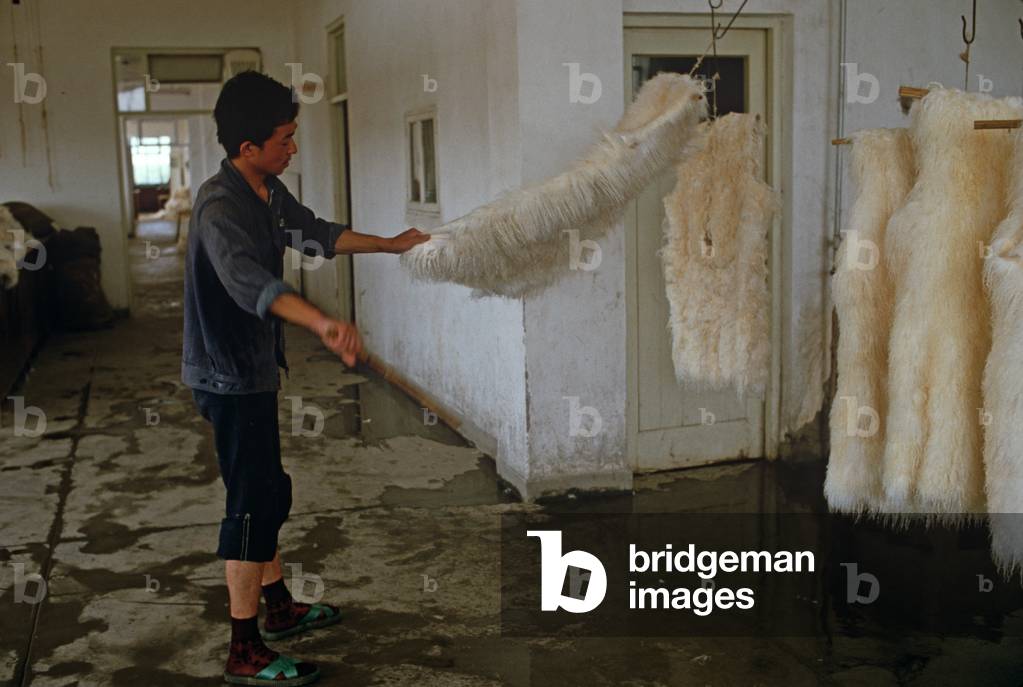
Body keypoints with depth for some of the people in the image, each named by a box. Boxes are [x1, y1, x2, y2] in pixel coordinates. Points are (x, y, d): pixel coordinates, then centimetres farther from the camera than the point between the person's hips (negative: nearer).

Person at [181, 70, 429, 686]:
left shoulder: (268, 191, 6)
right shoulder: (220, 207, -24)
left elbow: (315, 233, 22)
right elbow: (248, 281, -42)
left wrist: (390, 244, 22)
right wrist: (322, 323, -57)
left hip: (254, 368, 10)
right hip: (229, 374, -10)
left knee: (268, 491, 19)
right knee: (254, 501, -5)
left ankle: (280, 607, 35)